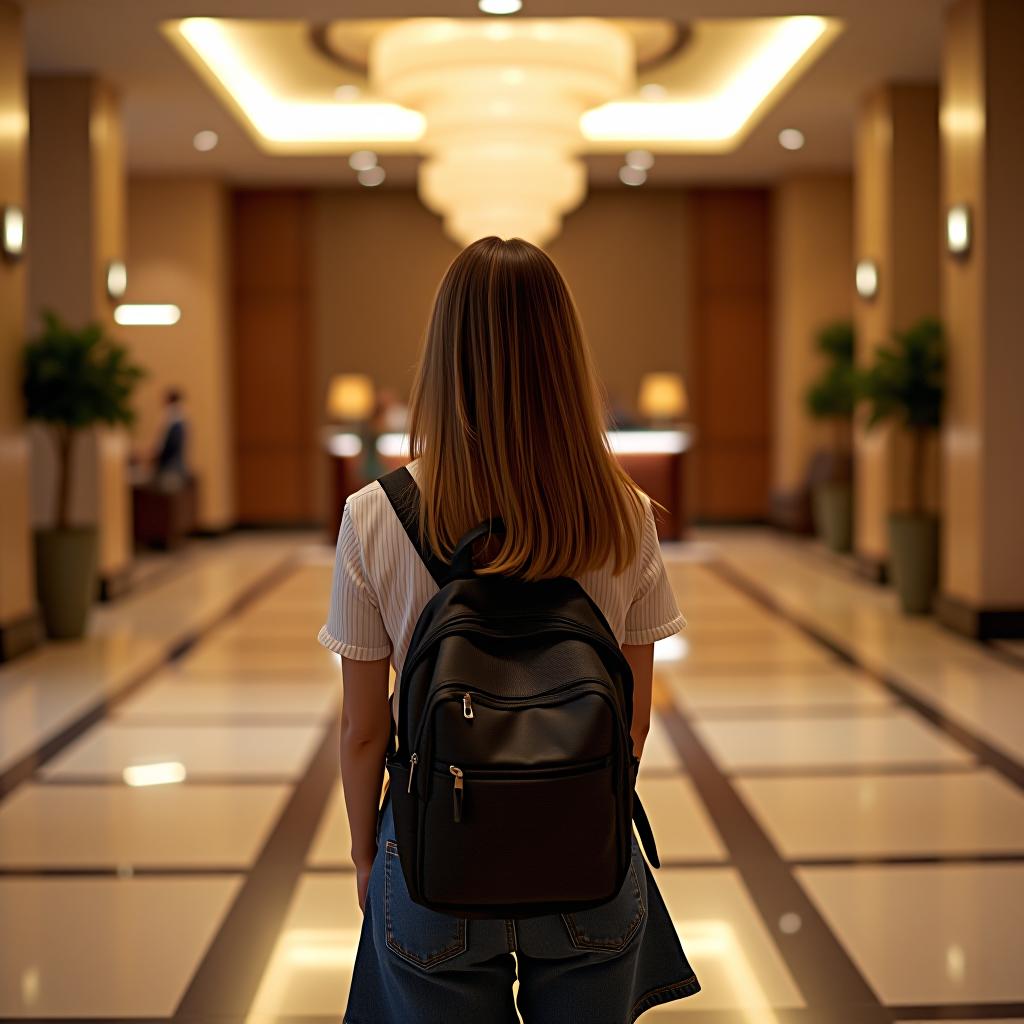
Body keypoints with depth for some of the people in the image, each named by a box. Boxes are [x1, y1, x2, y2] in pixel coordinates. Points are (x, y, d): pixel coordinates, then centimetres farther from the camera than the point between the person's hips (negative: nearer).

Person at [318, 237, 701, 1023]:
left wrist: (364, 854, 11)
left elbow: (363, 731, -6)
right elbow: (635, 719, 0)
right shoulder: (624, 518, -10)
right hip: (588, 864, 1)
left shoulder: (375, 521, -14)